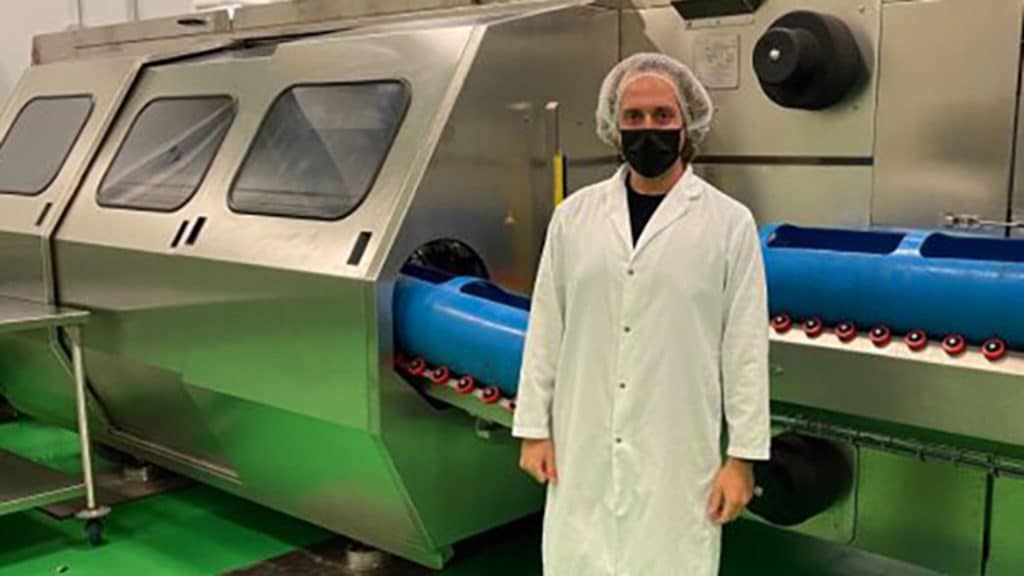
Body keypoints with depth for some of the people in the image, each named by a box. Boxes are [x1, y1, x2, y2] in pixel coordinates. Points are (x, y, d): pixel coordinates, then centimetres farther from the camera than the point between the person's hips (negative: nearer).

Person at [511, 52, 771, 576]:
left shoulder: (729, 222, -2)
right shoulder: (574, 215, 4)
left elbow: (746, 347, -2)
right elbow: (545, 329, 7)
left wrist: (743, 456, -3)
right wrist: (534, 429, 6)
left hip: (678, 456, -2)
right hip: (582, 451, 2)